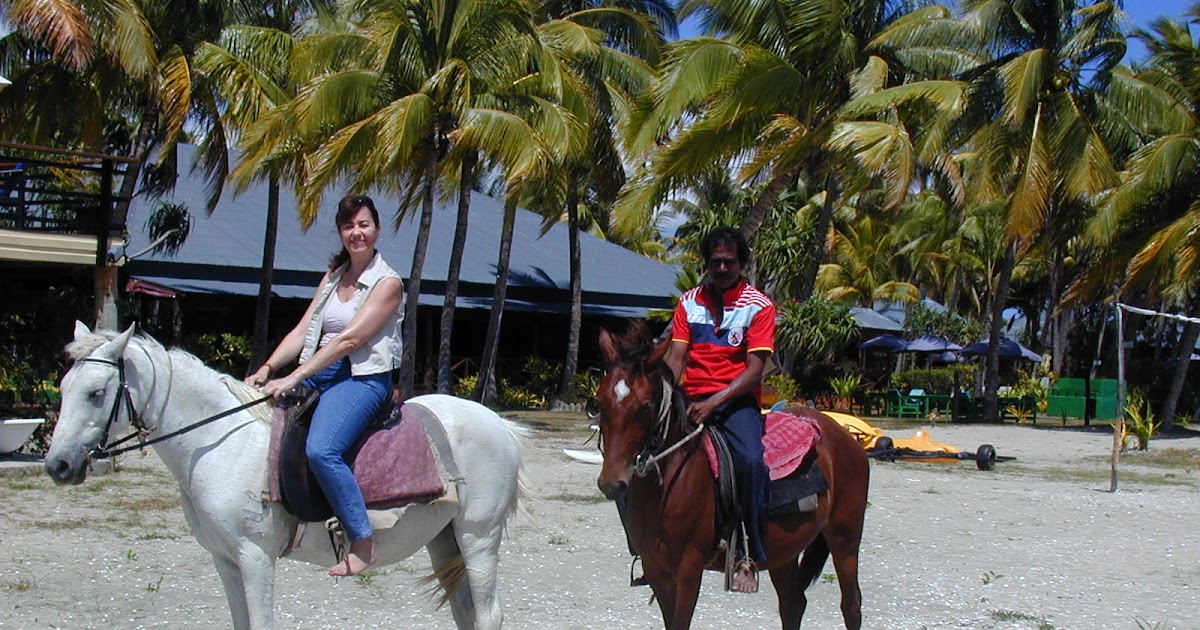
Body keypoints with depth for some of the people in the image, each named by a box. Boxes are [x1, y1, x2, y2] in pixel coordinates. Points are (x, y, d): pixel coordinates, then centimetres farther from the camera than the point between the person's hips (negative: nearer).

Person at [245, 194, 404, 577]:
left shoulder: (387, 283, -5)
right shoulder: (332, 279, 17)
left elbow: (350, 339, -16)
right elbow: (302, 332, 11)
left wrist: (294, 379, -22)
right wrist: (268, 368, -7)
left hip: (362, 378, -8)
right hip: (318, 373, 8)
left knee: (321, 449, -30)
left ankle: (362, 544, -24)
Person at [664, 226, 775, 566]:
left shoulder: (759, 306, -1)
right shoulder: (689, 302, 11)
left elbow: (754, 369, -9)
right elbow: (676, 357, 5)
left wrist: (713, 402, -21)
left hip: (736, 400, -4)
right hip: (693, 399, 4)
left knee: (751, 459, -31)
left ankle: (756, 548, -20)